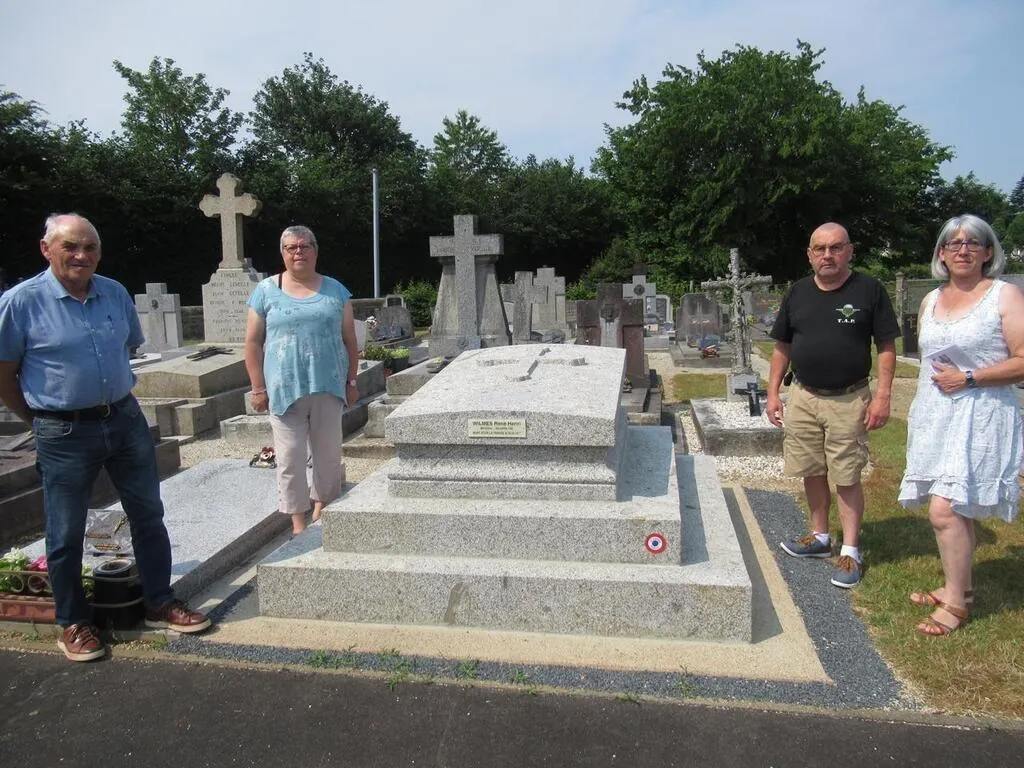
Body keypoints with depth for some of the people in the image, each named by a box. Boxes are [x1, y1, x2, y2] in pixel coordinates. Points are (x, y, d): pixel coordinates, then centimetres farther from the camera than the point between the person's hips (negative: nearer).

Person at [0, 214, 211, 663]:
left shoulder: (116, 293, 3)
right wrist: (41, 420, 2)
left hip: (126, 420, 5)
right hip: (65, 435, -4)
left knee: (148, 515, 11)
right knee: (66, 533, 9)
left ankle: (160, 604, 27)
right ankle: (73, 624, 26)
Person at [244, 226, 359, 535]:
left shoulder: (335, 290, 8)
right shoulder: (266, 291, 3)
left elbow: (349, 340, 10)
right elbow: (253, 343, 3)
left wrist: (352, 381, 7)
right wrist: (258, 388, -3)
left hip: (328, 387, 2)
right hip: (284, 388, -1)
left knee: (328, 453, 10)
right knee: (290, 457, 1)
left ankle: (322, 506, 30)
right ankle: (298, 520, 13)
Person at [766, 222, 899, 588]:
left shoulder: (869, 290, -5)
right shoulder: (797, 292, 6)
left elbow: (886, 347, -4)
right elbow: (782, 346, 11)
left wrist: (883, 395, -11)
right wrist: (773, 392, 7)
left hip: (848, 400, -4)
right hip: (803, 397, 4)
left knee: (847, 478, 2)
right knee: (812, 472, 13)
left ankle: (851, 551, 14)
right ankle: (820, 537, 31)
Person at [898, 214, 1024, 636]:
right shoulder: (930, 301, 14)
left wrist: (968, 378, -15)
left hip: (979, 417, -6)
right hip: (932, 416, 6)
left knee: (945, 510, -13)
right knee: (956, 509, 13)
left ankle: (955, 602, 2)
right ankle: (958, 586, 27)